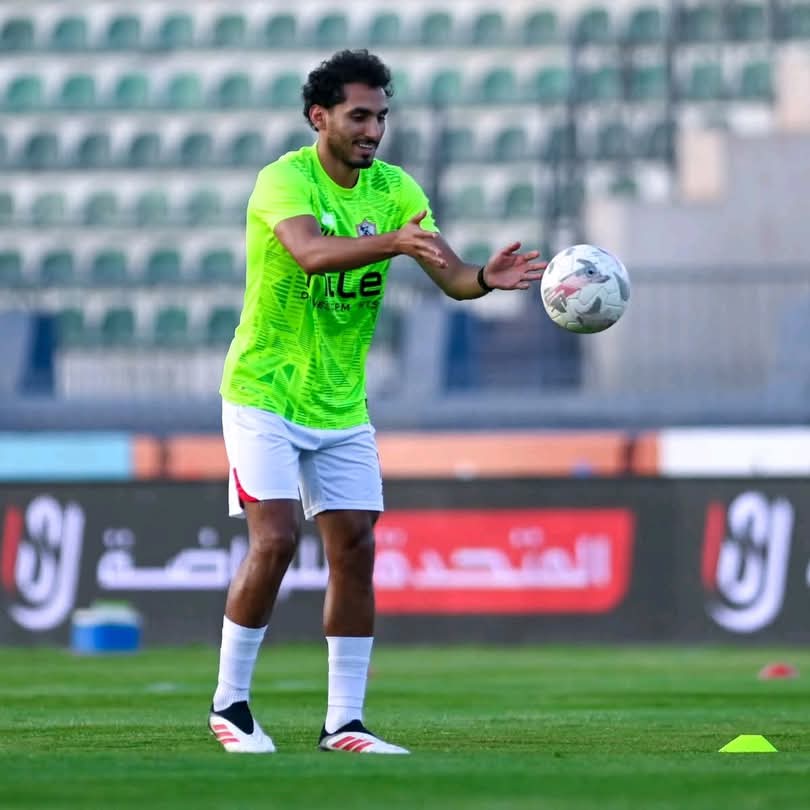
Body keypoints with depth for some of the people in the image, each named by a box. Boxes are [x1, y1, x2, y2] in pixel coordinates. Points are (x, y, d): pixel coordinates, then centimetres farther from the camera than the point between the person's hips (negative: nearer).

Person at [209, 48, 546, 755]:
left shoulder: (394, 190, -1)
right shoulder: (283, 181, -17)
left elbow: (450, 275, -10)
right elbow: (311, 252, -38)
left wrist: (486, 278, -34)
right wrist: (394, 241, -54)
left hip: (341, 407, 5)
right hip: (264, 394, -5)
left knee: (355, 550, 0)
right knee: (274, 539, -14)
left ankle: (344, 722, 6)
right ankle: (229, 704, 1)